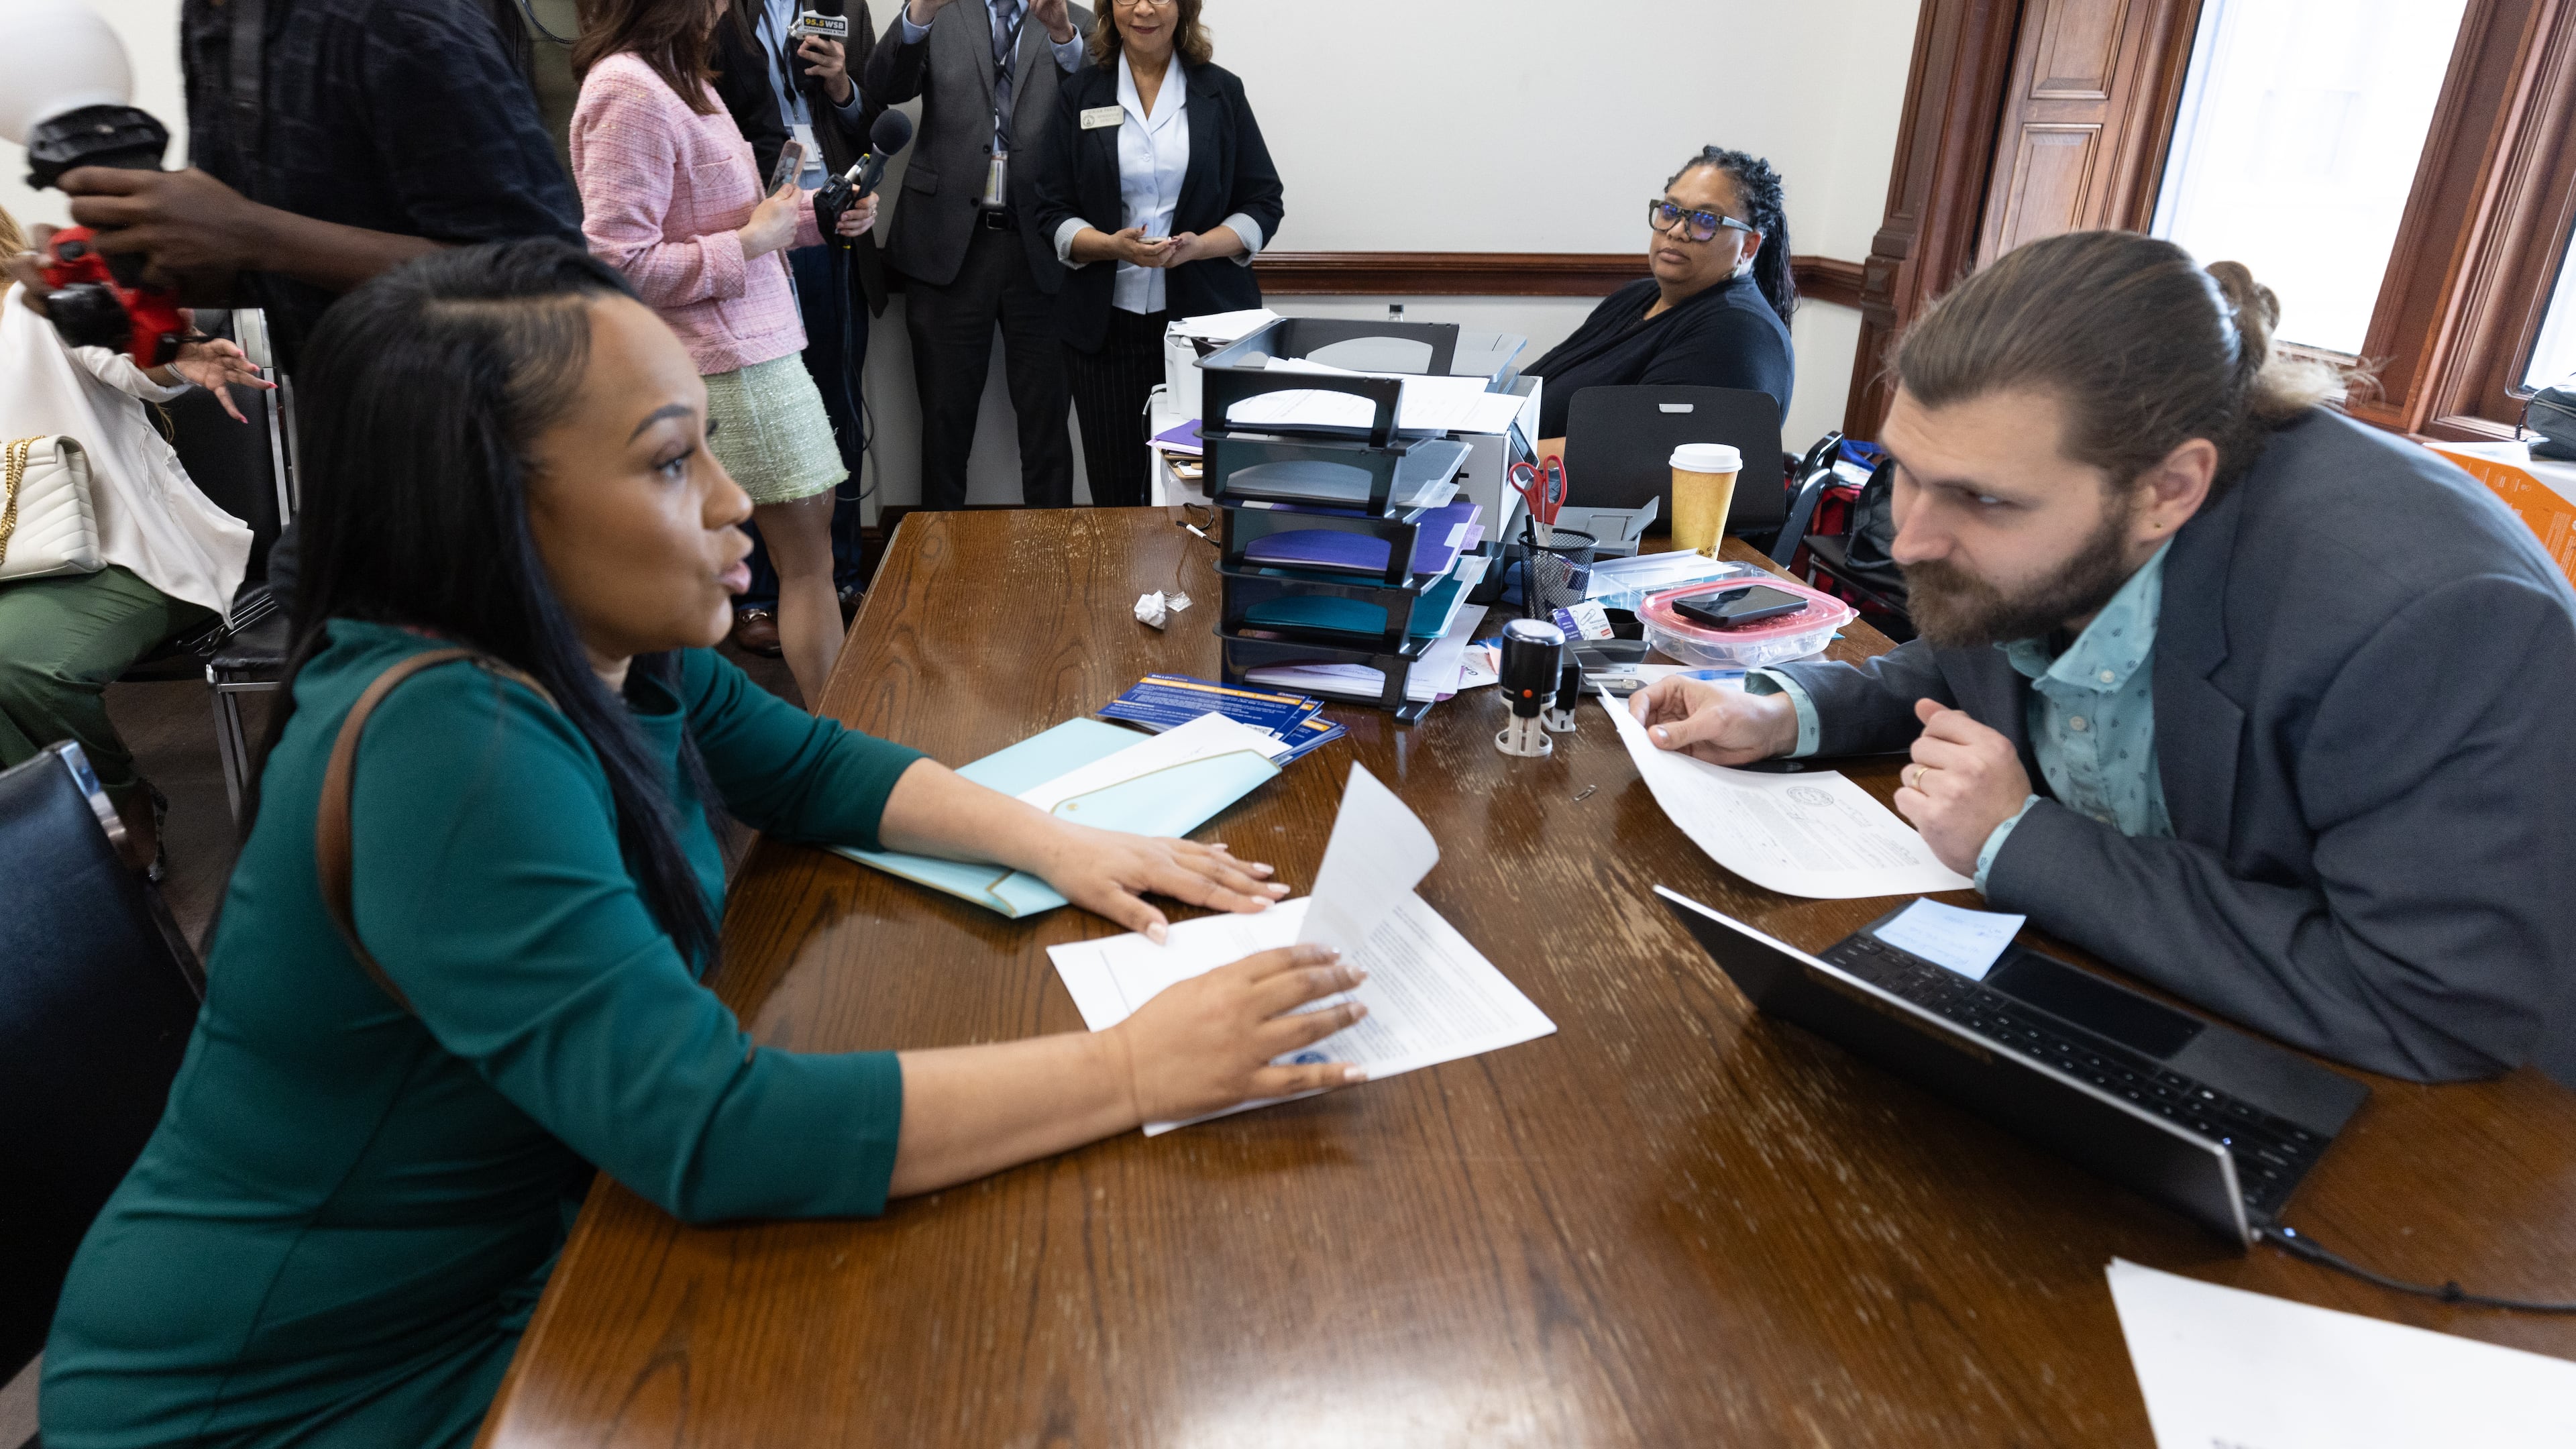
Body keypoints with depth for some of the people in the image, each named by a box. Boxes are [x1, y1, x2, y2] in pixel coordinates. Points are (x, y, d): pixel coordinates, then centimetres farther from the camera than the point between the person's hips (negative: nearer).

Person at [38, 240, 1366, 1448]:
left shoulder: (609, 653, -8)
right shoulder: (446, 748, -32)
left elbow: (809, 766, 7)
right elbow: (715, 1132, -37)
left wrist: (1053, 841, -8)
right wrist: (1132, 1071, -33)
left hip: (521, 1261, 7)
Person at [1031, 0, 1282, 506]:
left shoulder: (1221, 91, 8)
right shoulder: (1080, 93, 9)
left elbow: (1263, 203, 6)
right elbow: (1052, 213, 6)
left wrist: (1197, 246, -13)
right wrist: (1112, 245, -14)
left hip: (1206, 317, -1)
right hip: (1107, 325, 1)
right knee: (1116, 493, 1)